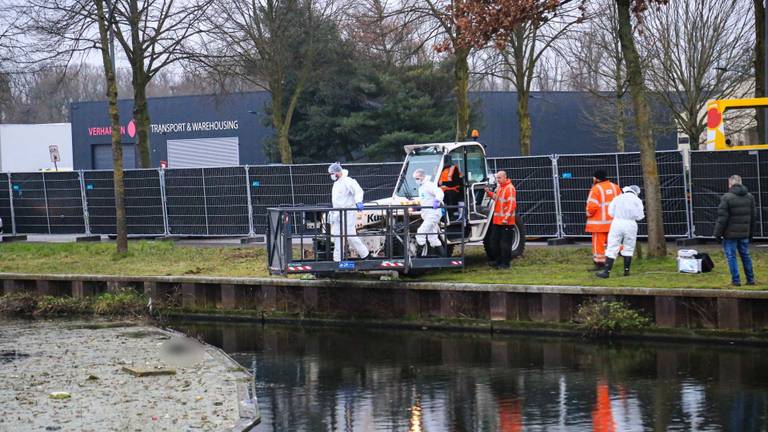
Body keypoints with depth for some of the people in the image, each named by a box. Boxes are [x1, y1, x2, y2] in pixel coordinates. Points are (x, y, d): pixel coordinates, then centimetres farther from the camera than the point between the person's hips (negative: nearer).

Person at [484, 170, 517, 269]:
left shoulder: (510, 188, -14)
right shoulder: (499, 187, 16)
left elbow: (511, 205, -19)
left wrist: (506, 218, -24)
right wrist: (489, 193, 15)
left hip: (506, 222, -10)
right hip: (497, 221, 10)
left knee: (505, 243, -4)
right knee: (494, 242, 14)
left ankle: (505, 263, 2)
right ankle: (498, 261, 24)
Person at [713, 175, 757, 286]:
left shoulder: (727, 198, -13)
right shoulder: (750, 197, 7)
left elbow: (722, 218, -14)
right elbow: (754, 217, 13)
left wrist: (718, 233, -6)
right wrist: (751, 232, 21)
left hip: (730, 234, -5)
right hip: (744, 233, 6)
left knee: (731, 256, 2)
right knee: (745, 255, 15)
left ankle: (736, 280, 0)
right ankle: (750, 279, 18)